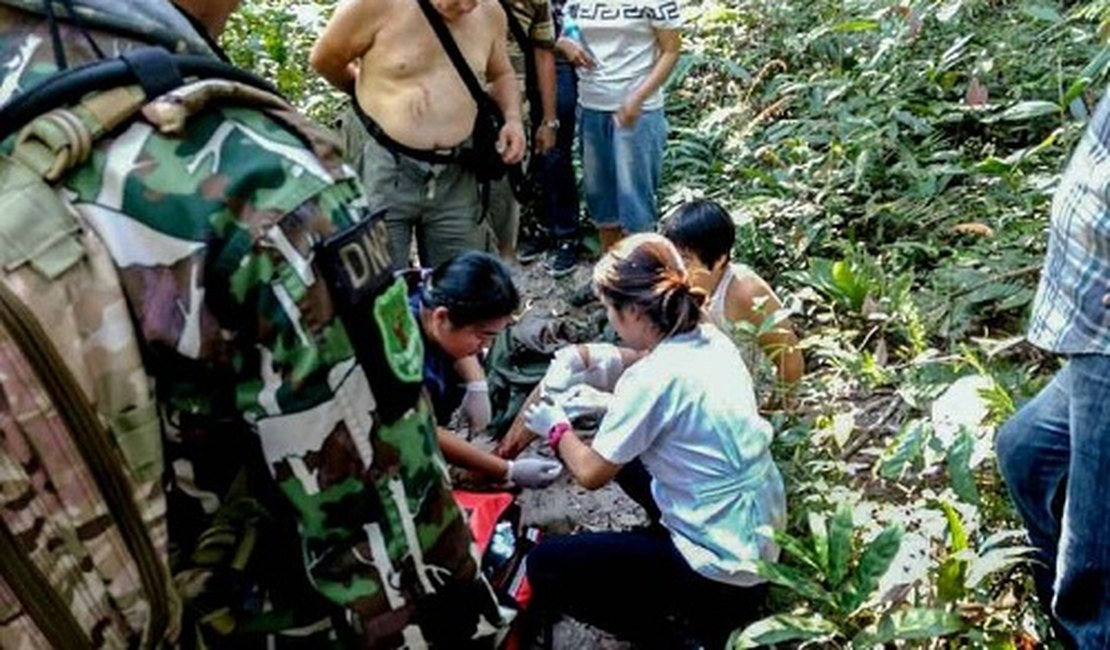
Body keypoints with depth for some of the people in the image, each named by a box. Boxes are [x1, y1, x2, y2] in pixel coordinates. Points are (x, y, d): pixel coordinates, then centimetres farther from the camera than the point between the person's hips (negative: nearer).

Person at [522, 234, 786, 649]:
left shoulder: (654, 379, -25)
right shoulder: (709, 340, -2)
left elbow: (590, 474, -11)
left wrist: (556, 427, 7)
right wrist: (587, 357, 8)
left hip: (724, 570, -8)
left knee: (545, 567, -2)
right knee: (619, 447, 23)